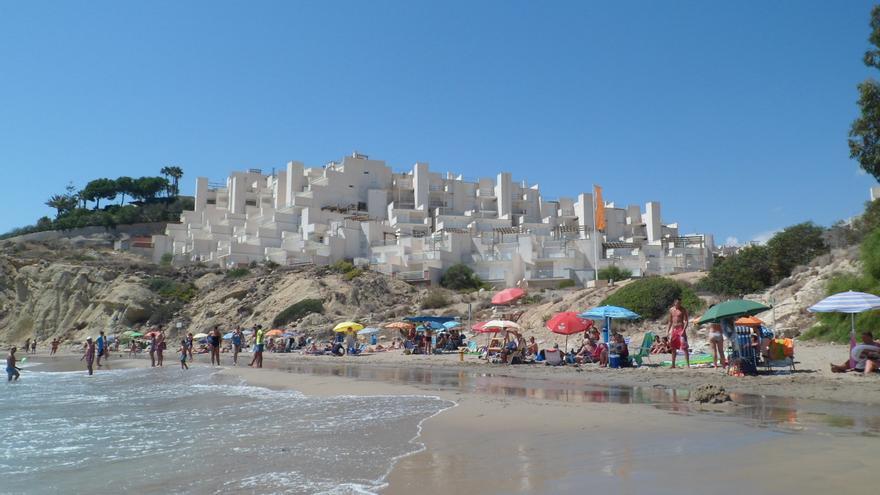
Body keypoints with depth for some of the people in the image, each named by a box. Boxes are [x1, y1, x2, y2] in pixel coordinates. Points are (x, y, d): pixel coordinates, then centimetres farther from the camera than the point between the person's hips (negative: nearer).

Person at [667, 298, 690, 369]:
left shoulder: (683, 310, -3)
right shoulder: (671, 310, 11)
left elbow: (686, 321, -8)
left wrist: (684, 330, -20)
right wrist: (667, 331, 11)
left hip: (681, 329, -6)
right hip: (673, 329, 6)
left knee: (684, 348, -10)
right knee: (673, 348, 8)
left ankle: (688, 364, -9)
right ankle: (673, 365, 15)